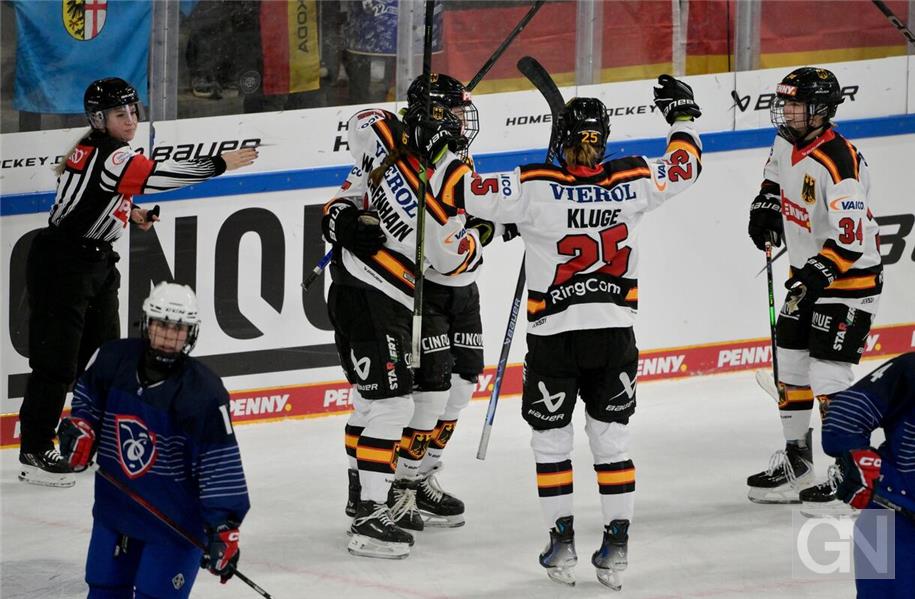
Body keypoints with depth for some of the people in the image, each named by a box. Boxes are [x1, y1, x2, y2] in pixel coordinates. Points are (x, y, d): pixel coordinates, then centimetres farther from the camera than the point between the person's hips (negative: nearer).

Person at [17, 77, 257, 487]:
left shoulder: (99, 150, 10)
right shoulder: (104, 155, -21)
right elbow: (158, 177, -32)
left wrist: (130, 213, 8)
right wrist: (219, 165, -29)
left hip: (96, 263, 10)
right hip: (61, 264, -10)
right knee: (57, 359, -7)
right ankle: (34, 453, -2)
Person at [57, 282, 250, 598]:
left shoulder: (204, 392, -23)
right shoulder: (113, 359, -10)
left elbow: (220, 464, -21)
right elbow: (87, 396, 14)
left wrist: (224, 527, -25)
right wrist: (79, 427, -6)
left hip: (177, 518, -5)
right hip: (115, 504, 5)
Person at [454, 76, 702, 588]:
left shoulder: (533, 188, -16)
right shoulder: (632, 182, -8)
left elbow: (466, 193, -16)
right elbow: (685, 166, 10)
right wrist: (683, 115, 26)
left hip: (553, 336, -3)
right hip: (615, 333, 3)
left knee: (551, 436, 11)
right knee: (610, 435, 11)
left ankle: (562, 539, 10)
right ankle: (618, 543, 9)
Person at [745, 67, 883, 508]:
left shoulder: (839, 163, -27)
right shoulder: (787, 144, 1)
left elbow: (850, 238, -32)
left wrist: (818, 275, -40)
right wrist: (765, 208, 12)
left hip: (850, 278, -9)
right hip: (807, 273, 9)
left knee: (828, 375, -13)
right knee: (790, 368, 14)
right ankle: (796, 462, 27)